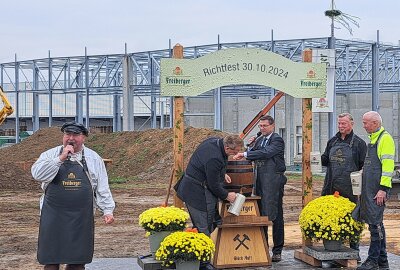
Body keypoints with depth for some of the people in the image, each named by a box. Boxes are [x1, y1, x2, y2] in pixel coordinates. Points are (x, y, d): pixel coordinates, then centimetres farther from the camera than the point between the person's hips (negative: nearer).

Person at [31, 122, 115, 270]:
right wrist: (61, 158, -16)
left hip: (82, 218, 1)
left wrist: (107, 210, 2)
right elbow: (38, 174, -13)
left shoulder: (93, 158, 7)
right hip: (54, 216, -1)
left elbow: (102, 187, 9)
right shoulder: (50, 155, 4)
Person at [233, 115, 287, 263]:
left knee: (275, 216, -2)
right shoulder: (259, 139, 17)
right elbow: (251, 158, 18)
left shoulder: (277, 140, -7)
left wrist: (245, 154, -23)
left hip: (273, 182, -7)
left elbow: (266, 153, -23)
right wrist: (251, 145, 2)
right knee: (260, 215, 10)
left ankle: (277, 251, 5)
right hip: (259, 181, 7)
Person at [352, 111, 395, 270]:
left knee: (375, 224, -7)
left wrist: (383, 189, -22)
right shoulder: (373, 139, 19)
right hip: (369, 189, 10)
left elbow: (388, 165, -17)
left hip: (377, 190, -10)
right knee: (376, 224, 11)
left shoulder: (385, 139, -10)